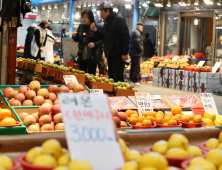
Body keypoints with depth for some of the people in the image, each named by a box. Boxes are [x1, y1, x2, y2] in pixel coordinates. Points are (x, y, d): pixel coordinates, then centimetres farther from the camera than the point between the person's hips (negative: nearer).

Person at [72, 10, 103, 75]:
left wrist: (95, 44, -28)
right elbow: (77, 39, 16)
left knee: (91, 74, -2)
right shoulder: (81, 26, 9)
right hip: (81, 53, 6)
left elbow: (101, 40, -11)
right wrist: (74, 36, -5)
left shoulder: (98, 27, -9)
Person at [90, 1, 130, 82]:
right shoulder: (107, 21, 16)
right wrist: (96, 31, 4)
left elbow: (126, 37, -16)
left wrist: (124, 53, -19)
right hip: (110, 55, 9)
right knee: (111, 77, 12)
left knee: (117, 78, -9)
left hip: (118, 55, -9)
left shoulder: (119, 19, -11)